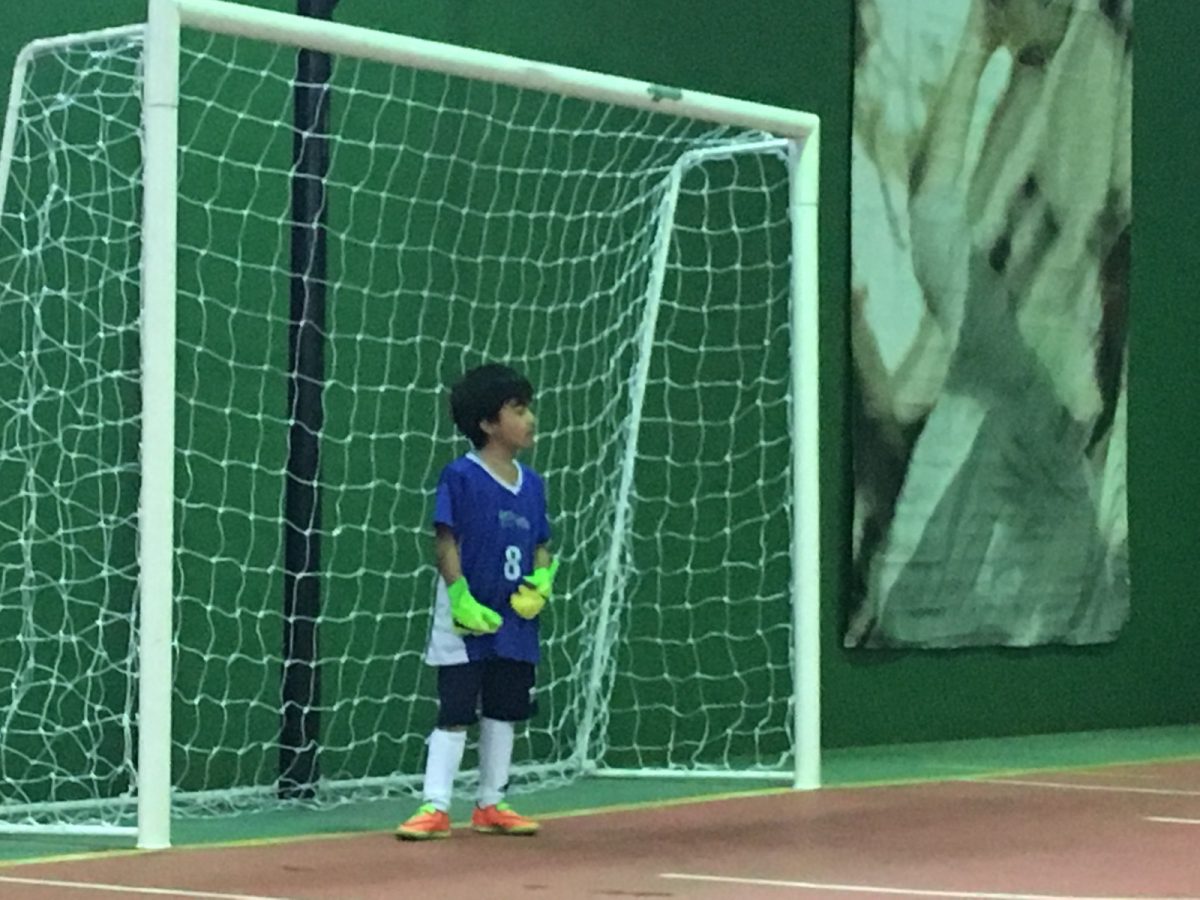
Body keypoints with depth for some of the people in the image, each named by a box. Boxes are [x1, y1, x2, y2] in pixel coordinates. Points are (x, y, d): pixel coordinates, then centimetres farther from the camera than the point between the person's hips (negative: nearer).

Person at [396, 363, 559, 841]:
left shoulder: (531, 483, 8)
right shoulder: (460, 477, -11)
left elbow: (541, 546, 13)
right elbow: (446, 542, -13)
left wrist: (541, 583, -6)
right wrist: (462, 600, -19)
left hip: (514, 621, 7)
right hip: (465, 623, -6)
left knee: (503, 712, 14)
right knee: (454, 715, -5)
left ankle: (491, 804, 25)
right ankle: (435, 807, -1)